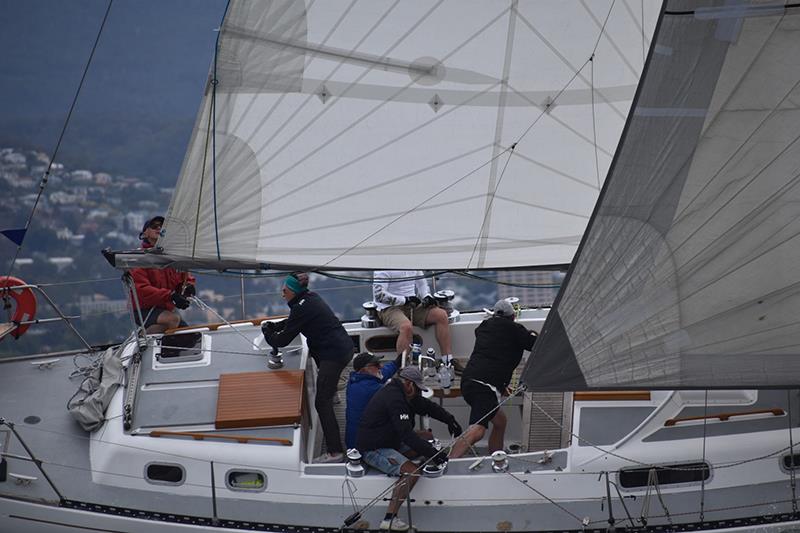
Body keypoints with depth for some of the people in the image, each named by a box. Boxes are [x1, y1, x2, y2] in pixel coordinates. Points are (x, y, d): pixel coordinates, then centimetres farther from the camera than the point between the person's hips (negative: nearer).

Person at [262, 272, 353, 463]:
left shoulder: (302, 308, -18)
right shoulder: (312, 298, 11)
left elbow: (282, 340, -12)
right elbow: (292, 322, 29)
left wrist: (267, 332, 6)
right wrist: (273, 326, 18)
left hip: (335, 354, -10)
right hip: (344, 346, 10)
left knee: (322, 402, -11)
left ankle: (335, 452, -17)